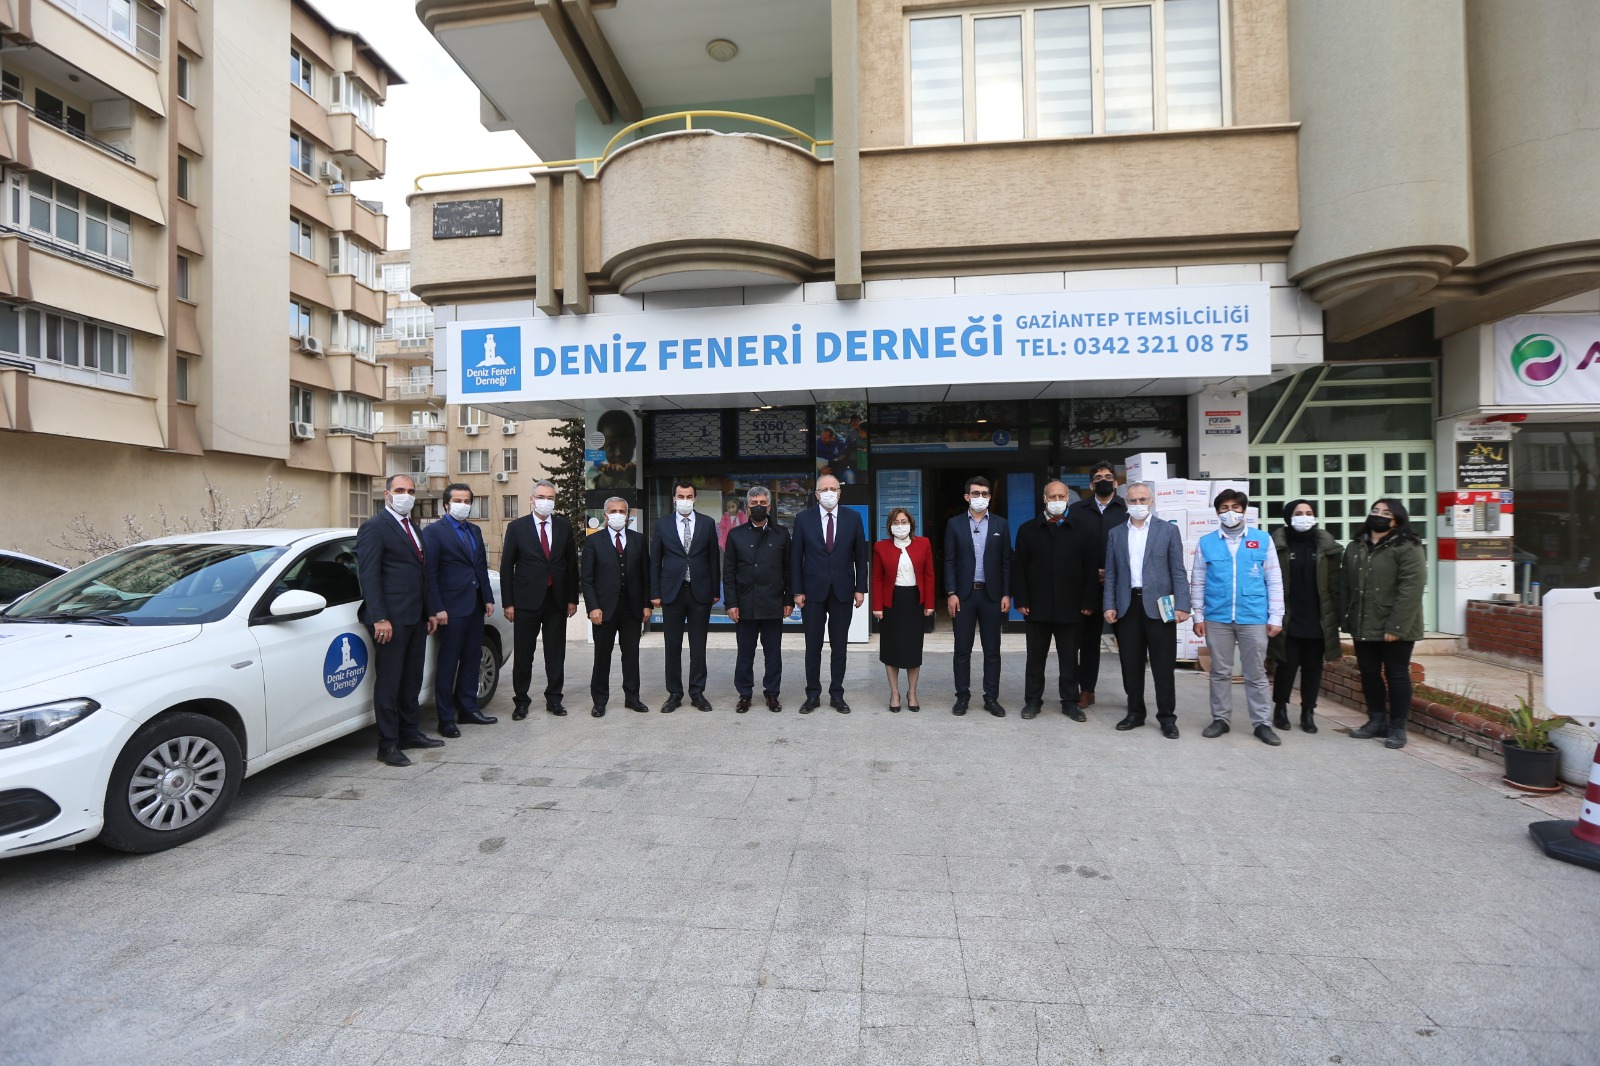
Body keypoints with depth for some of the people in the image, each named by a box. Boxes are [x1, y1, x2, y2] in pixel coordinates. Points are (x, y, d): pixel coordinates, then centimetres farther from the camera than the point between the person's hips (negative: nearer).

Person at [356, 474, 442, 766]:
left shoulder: (413, 528, 18)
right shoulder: (374, 527, -7)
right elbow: (369, 575, -14)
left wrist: (429, 611, 16)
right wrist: (379, 618, -19)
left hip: (416, 618, 8)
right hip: (391, 618, -8)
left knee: (412, 679, 15)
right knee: (389, 683, 0)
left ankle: (410, 732, 26)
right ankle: (388, 745, 9)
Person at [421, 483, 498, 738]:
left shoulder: (474, 531, 15)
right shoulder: (434, 531, -6)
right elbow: (430, 573, -10)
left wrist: (488, 598, 9)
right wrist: (438, 608, -14)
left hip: (475, 605, 7)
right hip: (452, 607, -7)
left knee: (472, 659, 12)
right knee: (448, 663, 0)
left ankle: (467, 709, 24)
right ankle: (446, 718, 9)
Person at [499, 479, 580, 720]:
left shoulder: (564, 526, 6)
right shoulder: (517, 527, 0)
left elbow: (572, 563, 7)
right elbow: (506, 567, 0)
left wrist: (572, 598, 3)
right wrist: (508, 602, -5)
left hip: (557, 600, 2)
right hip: (527, 600, -2)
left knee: (556, 654, 9)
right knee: (523, 655, 6)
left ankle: (554, 699, 21)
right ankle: (521, 701, 20)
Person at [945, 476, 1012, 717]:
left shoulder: (1001, 524, 5)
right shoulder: (955, 524, 2)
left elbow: (1006, 561, 4)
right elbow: (949, 561, 0)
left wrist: (1006, 594, -2)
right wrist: (951, 593, -7)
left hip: (991, 595, 1)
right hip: (963, 595, -1)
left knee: (992, 650, 7)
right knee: (962, 649, 6)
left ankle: (991, 698, 17)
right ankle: (962, 696, 17)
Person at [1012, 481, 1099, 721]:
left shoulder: (1084, 530, 4)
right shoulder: (1027, 529, 4)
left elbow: (1092, 570, 2)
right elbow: (1018, 568, 1)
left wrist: (1089, 603, -4)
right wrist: (1021, 600, -6)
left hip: (1071, 607, 0)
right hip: (1037, 607, 0)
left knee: (1069, 658, 10)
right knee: (1035, 657, 9)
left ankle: (1070, 702, 21)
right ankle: (1032, 700, 19)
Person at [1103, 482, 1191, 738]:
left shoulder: (1168, 530, 4)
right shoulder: (1115, 534, 11)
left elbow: (1178, 571, -1)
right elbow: (1111, 573, 9)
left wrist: (1181, 605, -9)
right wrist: (1109, 605, 0)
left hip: (1158, 605, -2)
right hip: (1127, 605, 2)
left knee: (1163, 665, 3)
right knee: (1131, 664, 8)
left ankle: (1167, 716, 14)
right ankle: (1135, 712, 21)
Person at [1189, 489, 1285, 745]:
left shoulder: (1263, 540, 2)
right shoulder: (1206, 543, 3)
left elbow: (1274, 581, 3)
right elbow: (1197, 582, 6)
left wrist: (1276, 617, 0)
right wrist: (1198, 616, 1)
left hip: (1254, 618, -1)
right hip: (1216, 618, 1)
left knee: (1256, 673, 7)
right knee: (1220, 672, 10)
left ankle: (1262, 723, 17)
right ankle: (1220, 719, 20)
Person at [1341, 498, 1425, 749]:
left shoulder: (1408, 548, -9)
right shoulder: (1355, 547, 11)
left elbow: (1410, 590, -16)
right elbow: (1345, 586, 12)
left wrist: (1396, 626, -21)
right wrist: (1346, 619, 6)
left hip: (1394, 629, -6)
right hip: (1363, 626, 6)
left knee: (1396, 675, 5)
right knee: (1369, 673, 13)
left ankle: (1397, 727, 15)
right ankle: (1377, 720, 26)